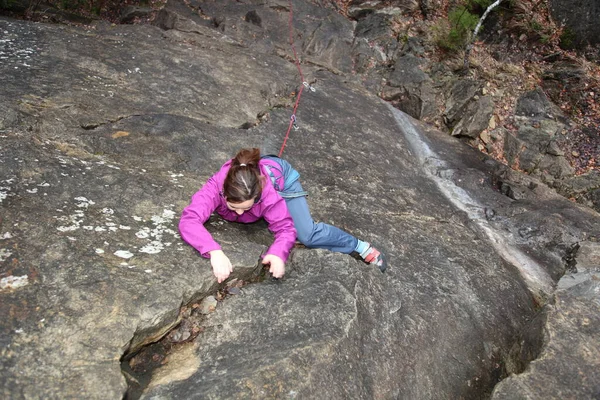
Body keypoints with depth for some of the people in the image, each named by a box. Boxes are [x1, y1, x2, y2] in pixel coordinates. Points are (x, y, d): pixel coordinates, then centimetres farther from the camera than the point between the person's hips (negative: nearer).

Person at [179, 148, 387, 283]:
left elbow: (286, 228, -33)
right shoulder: (215, 187, -42)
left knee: (308, 234, -15)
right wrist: (215, 252, -67)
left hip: (279, 175, -3)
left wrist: (278, 253, -54)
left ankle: (360, 247, 4)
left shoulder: (268, 194, -44)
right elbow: (189, 220, -52)